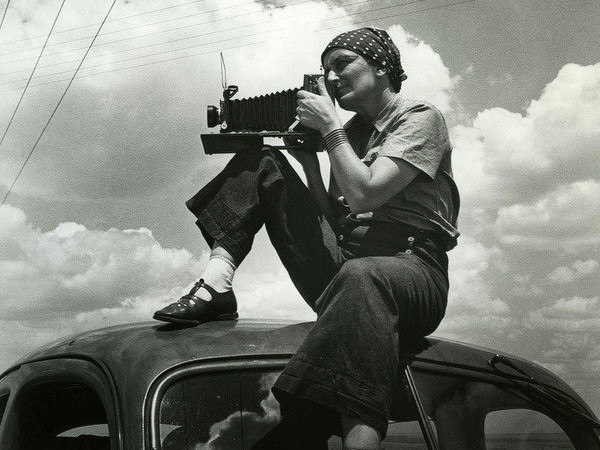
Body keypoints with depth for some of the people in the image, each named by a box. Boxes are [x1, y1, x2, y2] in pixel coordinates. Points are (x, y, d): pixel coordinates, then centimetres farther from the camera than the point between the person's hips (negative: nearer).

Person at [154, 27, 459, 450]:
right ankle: (216, 285, -14)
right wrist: (309, 161, 7)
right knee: (262, 162, 6)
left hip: (411, 269, -7)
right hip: (342, 268, 7)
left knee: (359, 278, -46)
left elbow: (364, 194, -14)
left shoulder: (421, 118, 2)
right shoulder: (350, 132, 23)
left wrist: (329, 126, -5)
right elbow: (333, 220, 17)